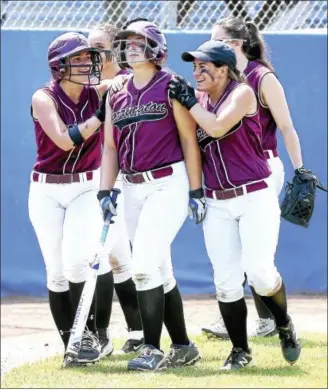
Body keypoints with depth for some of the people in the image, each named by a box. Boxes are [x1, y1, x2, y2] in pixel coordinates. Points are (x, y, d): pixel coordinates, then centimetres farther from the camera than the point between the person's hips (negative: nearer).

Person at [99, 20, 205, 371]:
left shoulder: (171, 86, -3)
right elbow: (110, 147, 15)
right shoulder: (116, 97, 13)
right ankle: (183, 348, 16)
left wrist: (196, 191, -9)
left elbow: (189, 139, -5)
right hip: (133, 189, 6)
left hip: (169, 183, -6)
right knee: (159, 273, 8)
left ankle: (152, 350, -14)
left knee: (145, 264, -17)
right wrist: (106, 191, 3)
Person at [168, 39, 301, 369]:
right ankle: (240, 350, 10)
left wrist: (188, 101, -11)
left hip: (255, 197, -5)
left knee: (259, 273, -14)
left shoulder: (242, 93, -7)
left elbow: (217, 127, -22)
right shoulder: (199, 101, 10)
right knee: (226, 281, -3)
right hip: (216, 204, 5)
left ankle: (284, 327, 14)